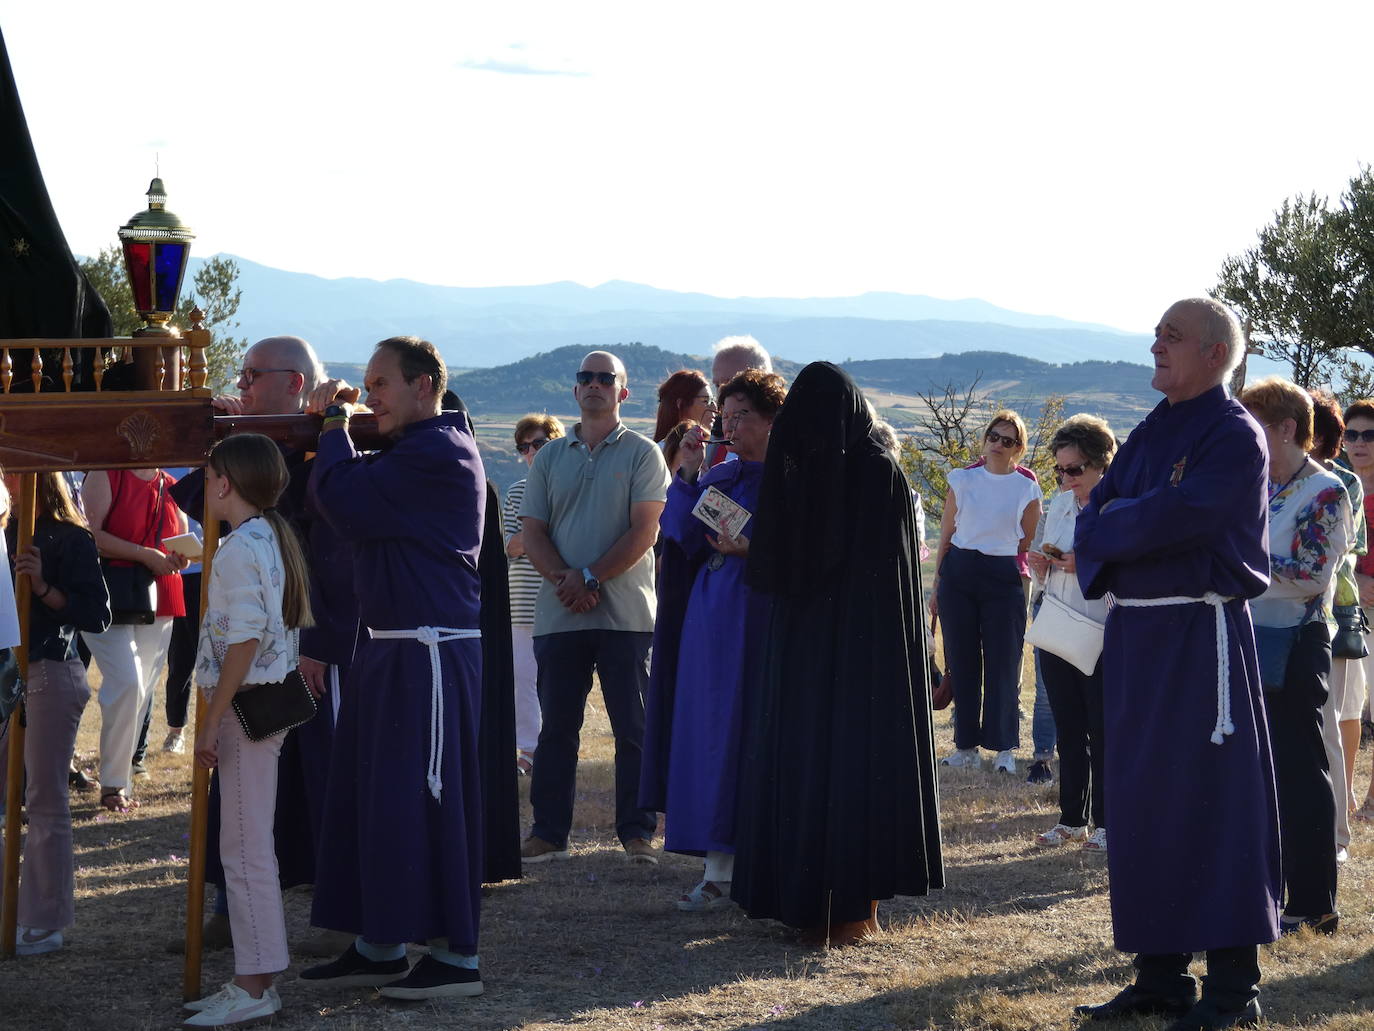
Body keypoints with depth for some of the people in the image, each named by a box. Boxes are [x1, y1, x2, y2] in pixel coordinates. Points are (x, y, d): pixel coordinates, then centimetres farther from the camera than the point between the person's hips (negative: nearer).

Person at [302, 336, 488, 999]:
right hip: (391, 646, 11)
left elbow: (342, 502, -21)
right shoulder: (417, 451, 18)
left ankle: (455, 957, -1)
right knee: (370, 792, 13)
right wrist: (338, 430, 4)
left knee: (423, 798, -7)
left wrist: (335, 426, -5)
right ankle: (379, 945, 20)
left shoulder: (437, 454, -16)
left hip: (430, 652, -11)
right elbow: (358, 506, 16)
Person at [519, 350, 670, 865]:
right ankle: (548, 832, 11)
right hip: (558, 614, 3)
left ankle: (637, 832, 5)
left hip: (626, 614, -3)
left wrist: (590, 577, -15)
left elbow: (644, 532, -7)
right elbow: (533, 534, 8)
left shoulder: (641, 455, 3)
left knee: (634, 728, -1)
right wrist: (564, 581, -10)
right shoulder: (550, 457, 14)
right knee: (556, 726, 6)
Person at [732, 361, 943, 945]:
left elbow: (767, 567, -3)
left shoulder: (788, 472, -5)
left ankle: (804, 901, 5)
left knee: (799, 757, 3)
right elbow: (899, 563, 1)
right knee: (863, 761, 6)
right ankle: (856, 903, 8)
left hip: (798, 638, -1)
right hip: (871, 642, 1)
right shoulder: (880, 471, -3)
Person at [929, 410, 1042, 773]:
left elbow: (1029, 545, 8)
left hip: (1004, 578, -2)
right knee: (962, 661, 4)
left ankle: (1004, 747, -1)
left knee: (1003, 662, -5)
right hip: (959, 572, 2)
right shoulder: (962, 480, 6)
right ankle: (966, 746, 10)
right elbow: (946, 536, 9)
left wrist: (1025, 585, 2)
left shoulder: (1027, 489, 3)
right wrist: (937, 586, 7)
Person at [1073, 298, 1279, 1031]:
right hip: (1135, 634, 8)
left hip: (1202, 637, -8)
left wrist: (1110, 525, -4)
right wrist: (1104, 553, -11)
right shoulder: (1147, 435, 15)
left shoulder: (1235, 436, -8)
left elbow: (1176, 517, -21)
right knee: (1142, 805, 9)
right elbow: (1092, 523, 10)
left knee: (1213, 809, -5)